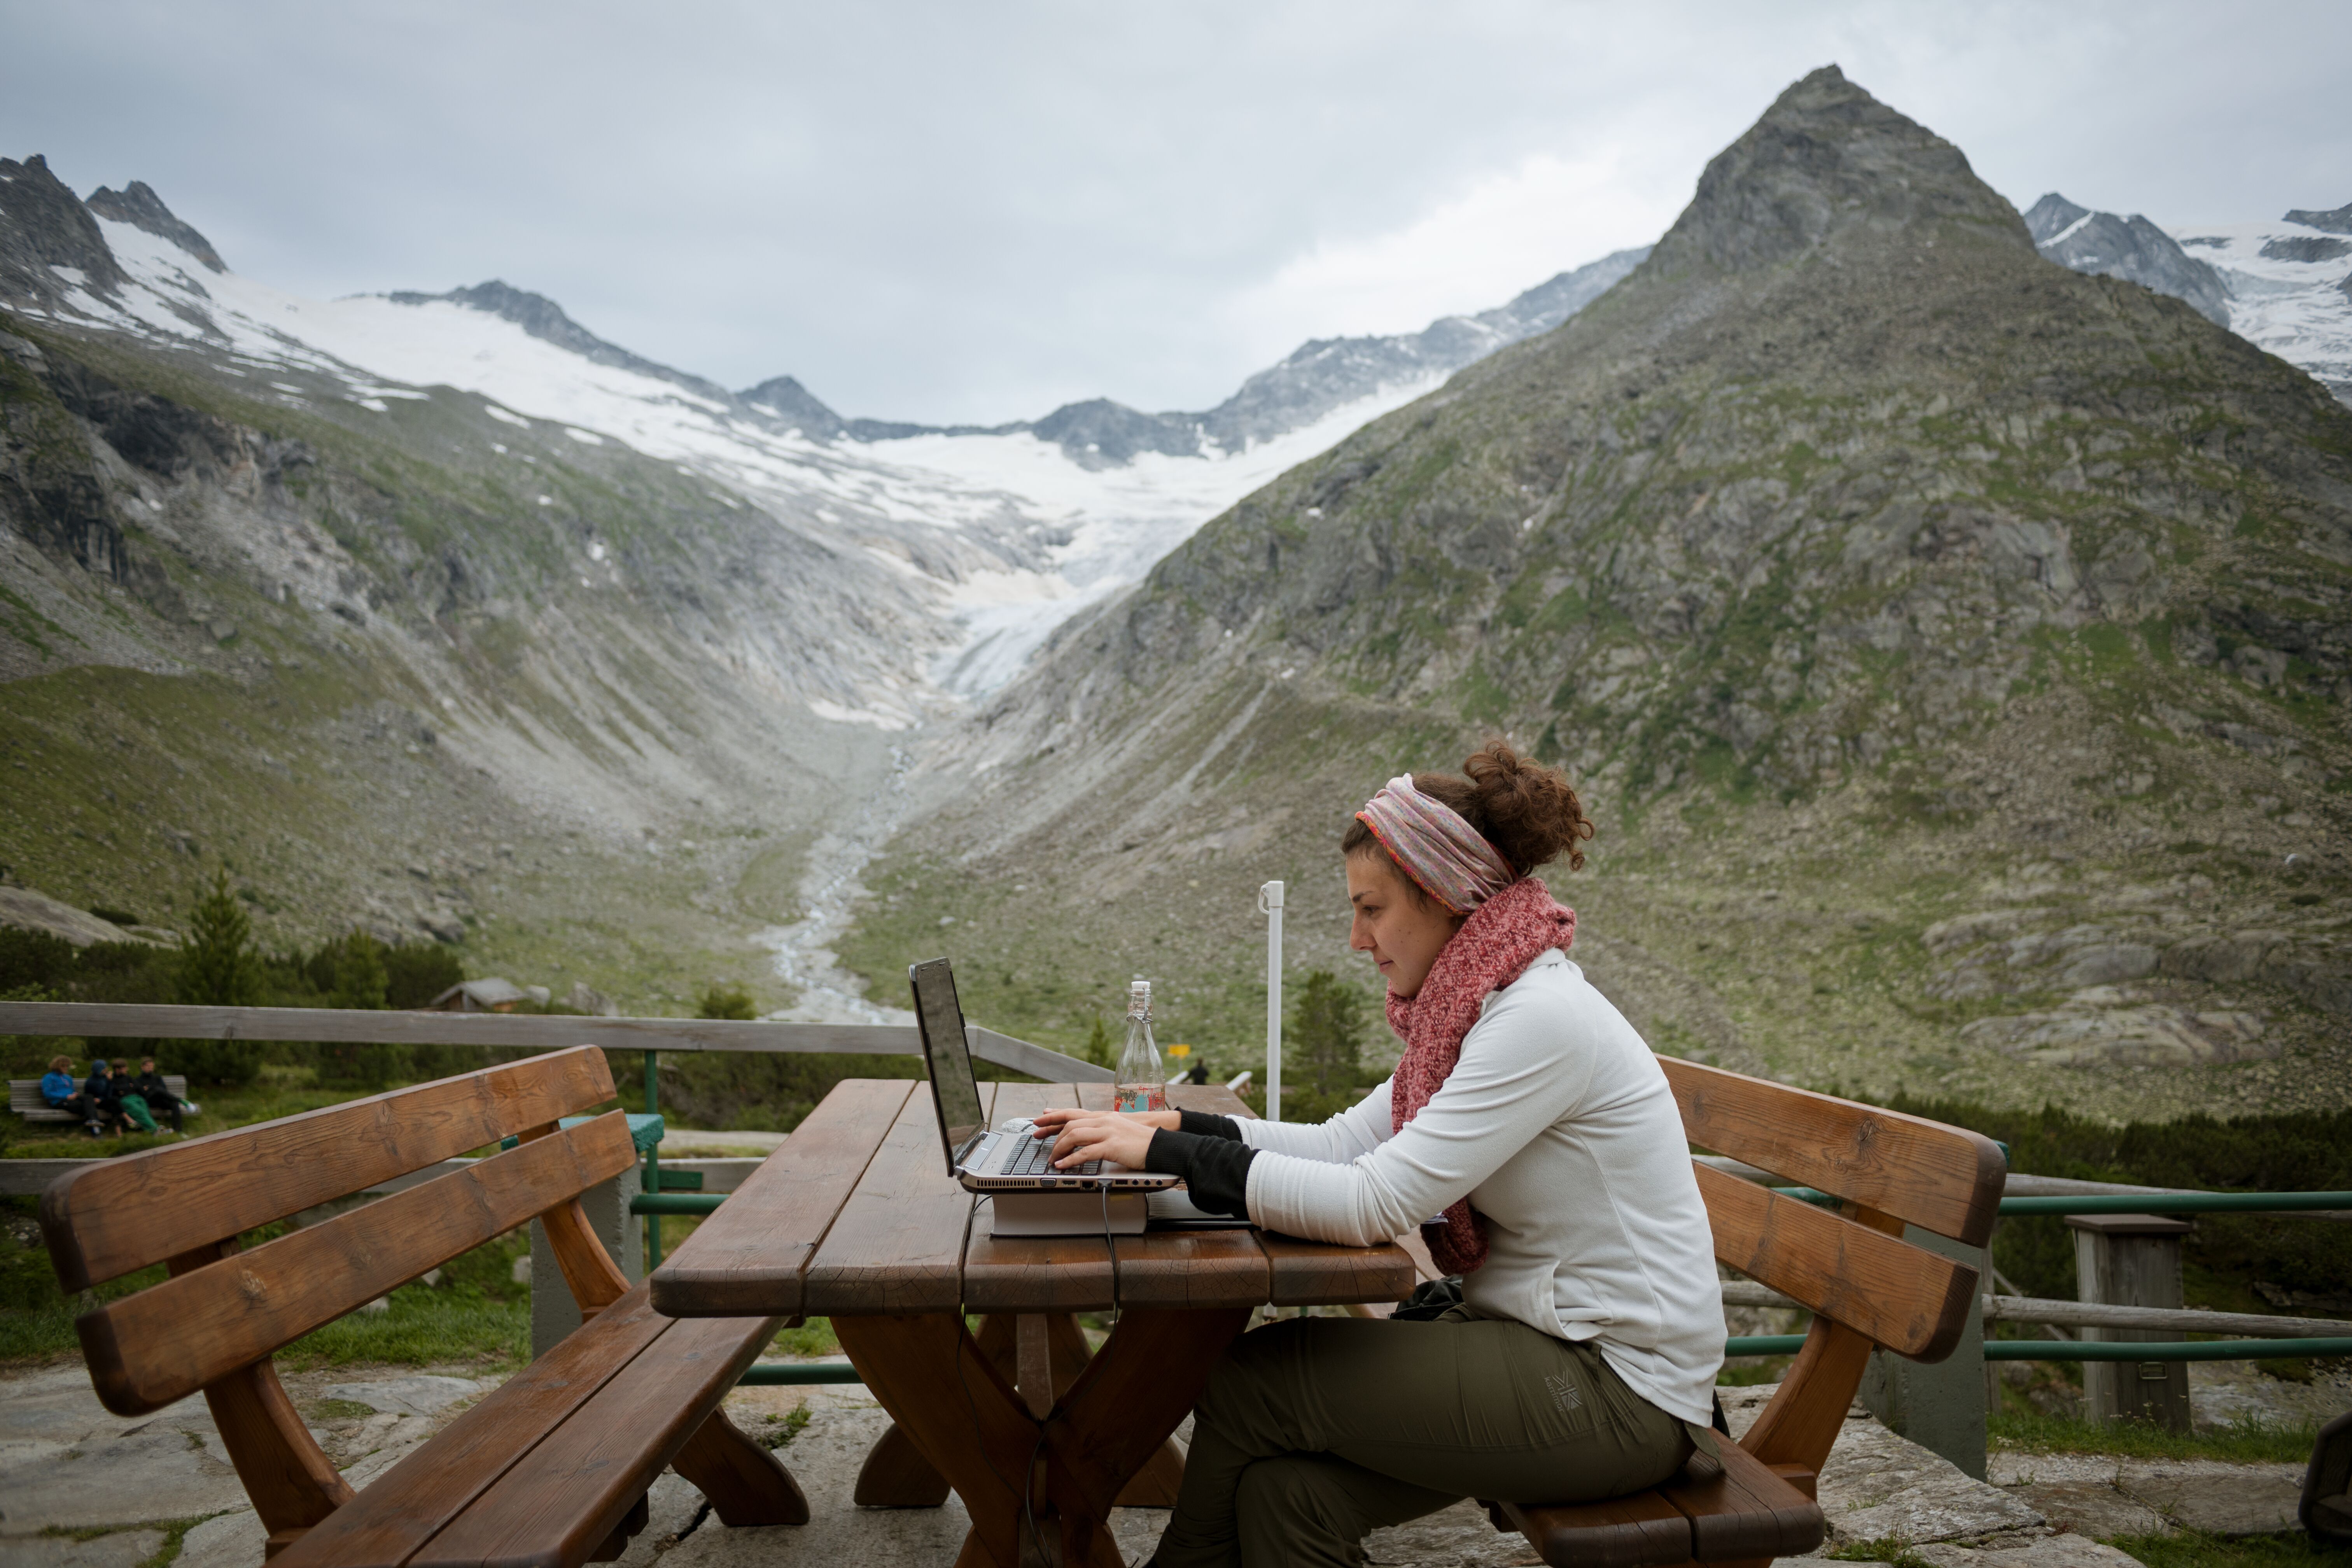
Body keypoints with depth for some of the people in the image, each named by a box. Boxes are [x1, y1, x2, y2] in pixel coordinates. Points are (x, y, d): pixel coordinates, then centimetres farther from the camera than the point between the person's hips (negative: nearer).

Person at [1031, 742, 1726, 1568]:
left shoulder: (1541, 1016, -22)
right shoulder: (1477, 1009, 8)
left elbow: (1373, 1203, -27)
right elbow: (1344, 1143, 4)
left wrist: (1172, 1154, -23)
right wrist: (1176, 1127, -5)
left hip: (1619, 1387, -8)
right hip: (1537, 1336, 8)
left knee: (1253, 1381, -8)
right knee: (1288, 1491, -8)